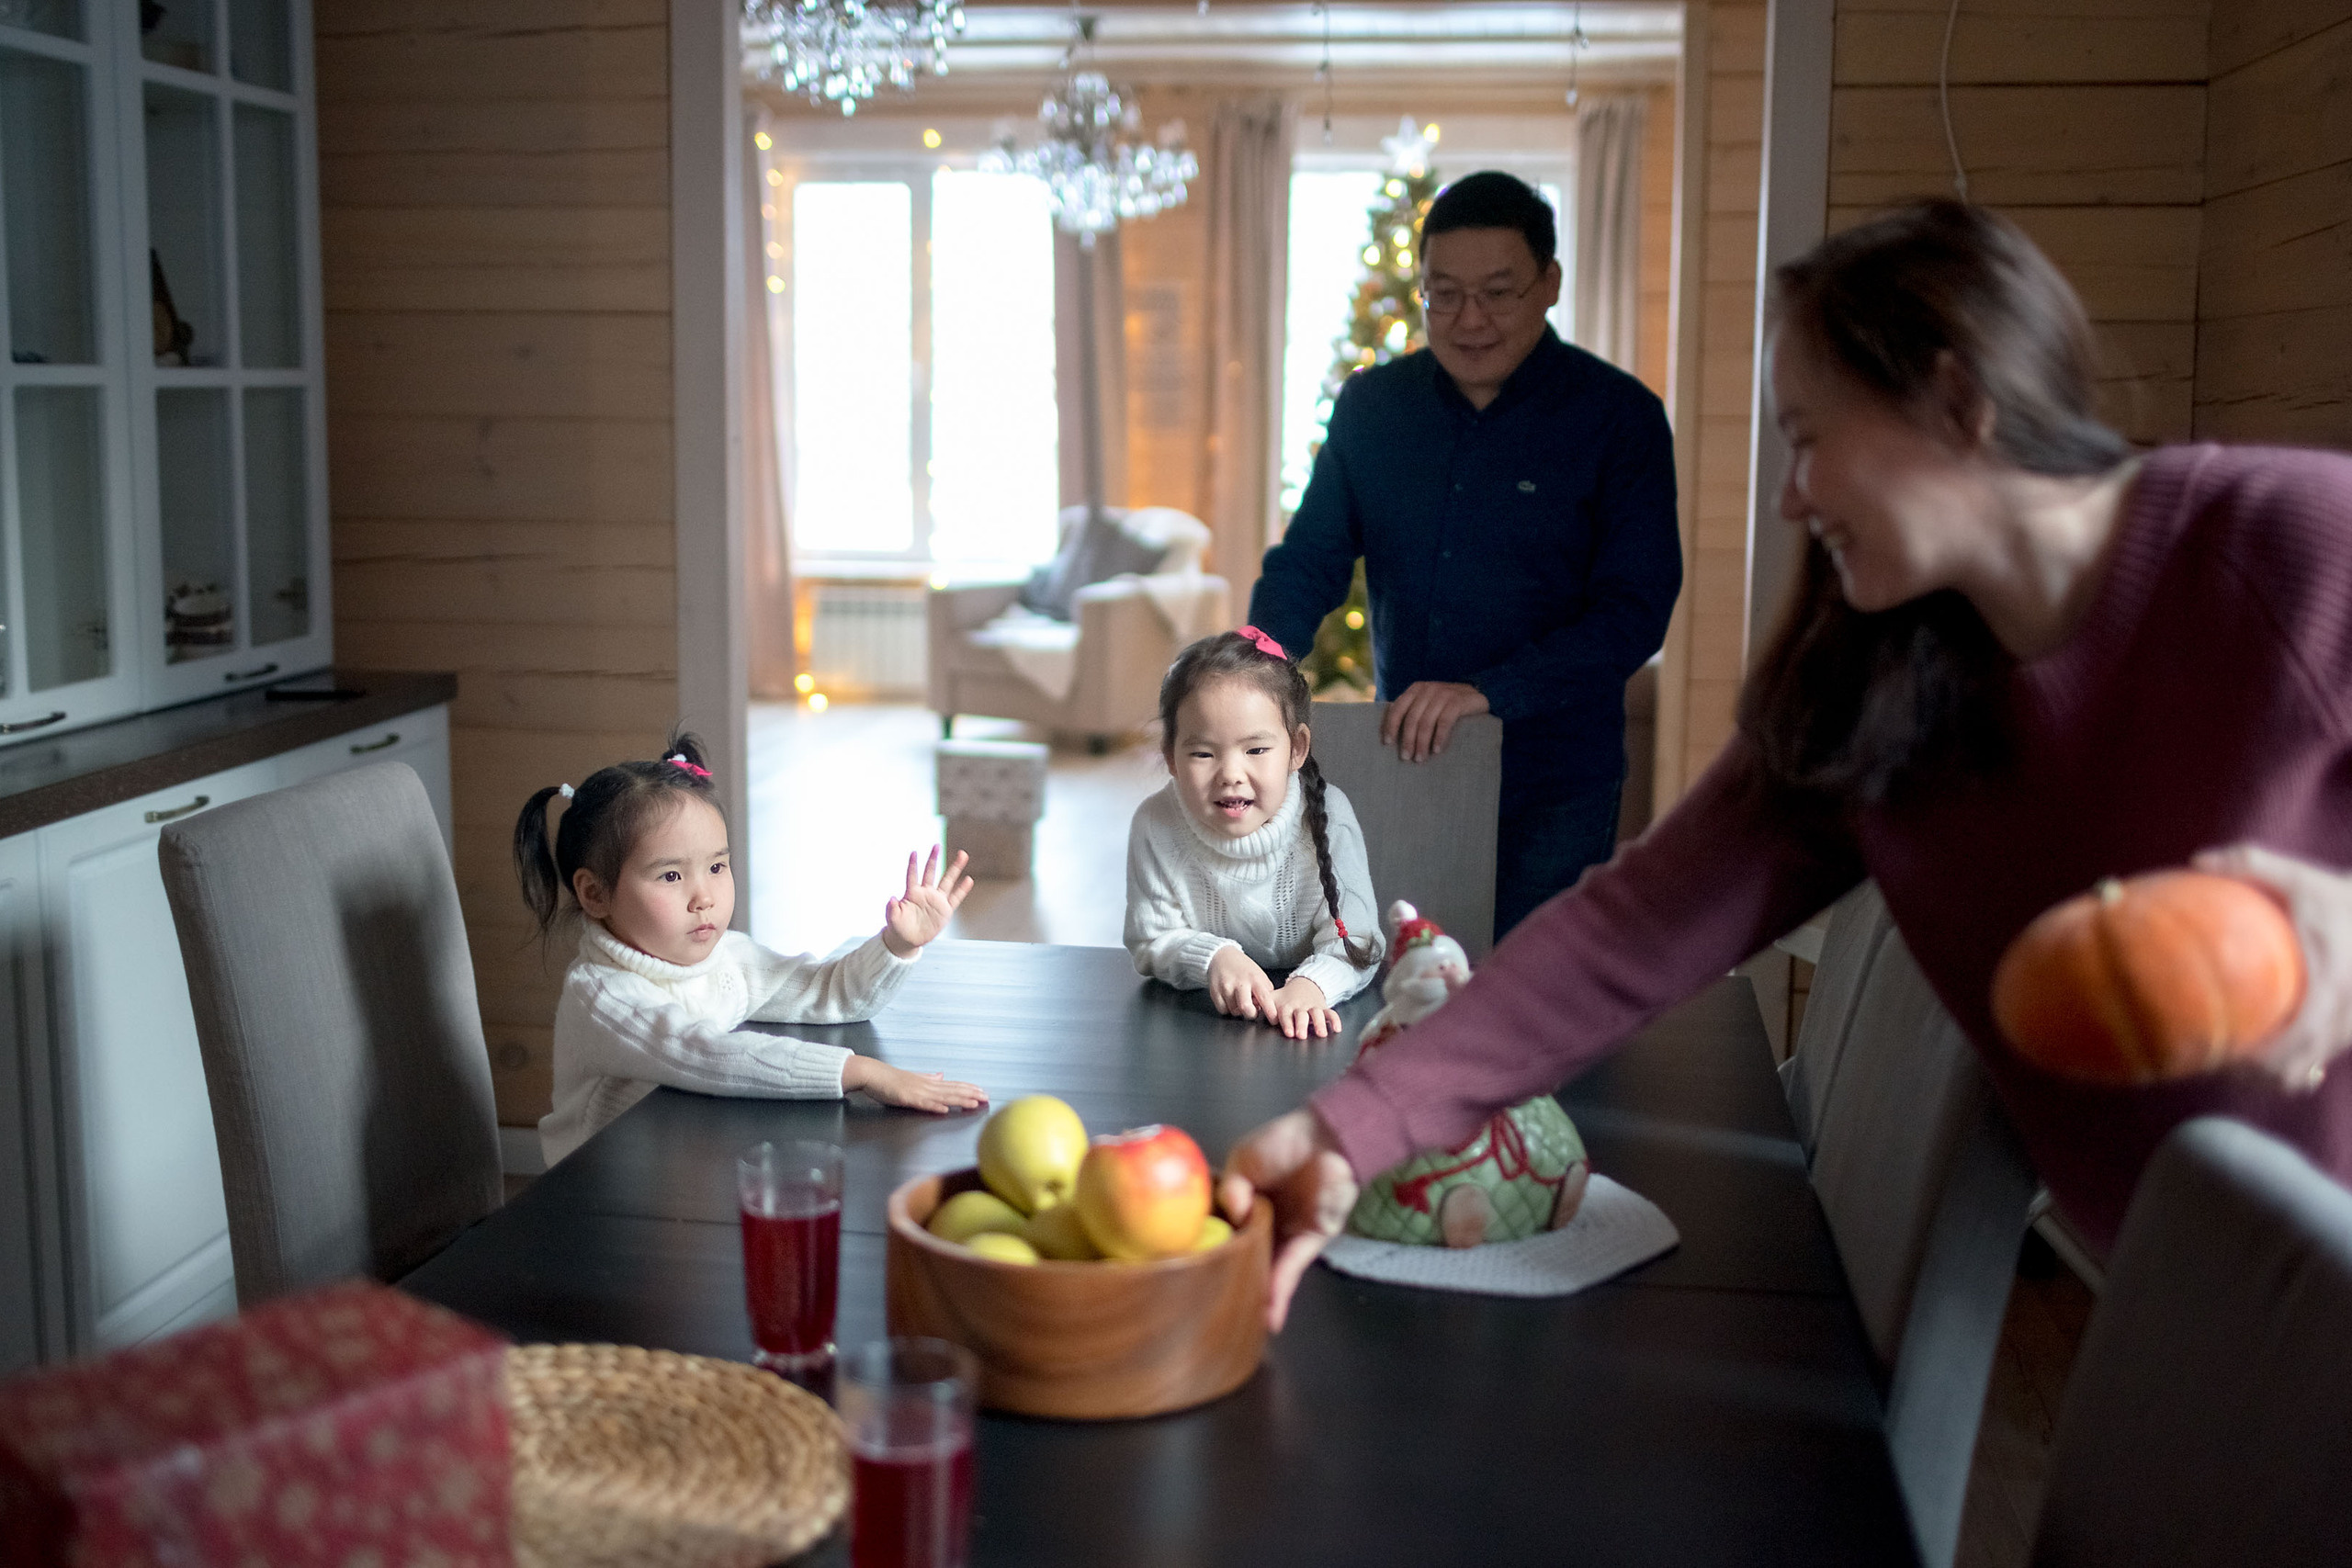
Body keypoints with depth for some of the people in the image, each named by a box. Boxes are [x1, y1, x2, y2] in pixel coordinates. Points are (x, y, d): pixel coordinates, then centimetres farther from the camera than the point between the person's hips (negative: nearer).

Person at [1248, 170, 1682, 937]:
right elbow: (1309, 560, 8)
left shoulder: (1620, 419, -7)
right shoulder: (1370, 405, 5)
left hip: (1550, 794, -3)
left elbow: (1634, 611, -13)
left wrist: (1489, 692, -27)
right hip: (1397, 769, 4)